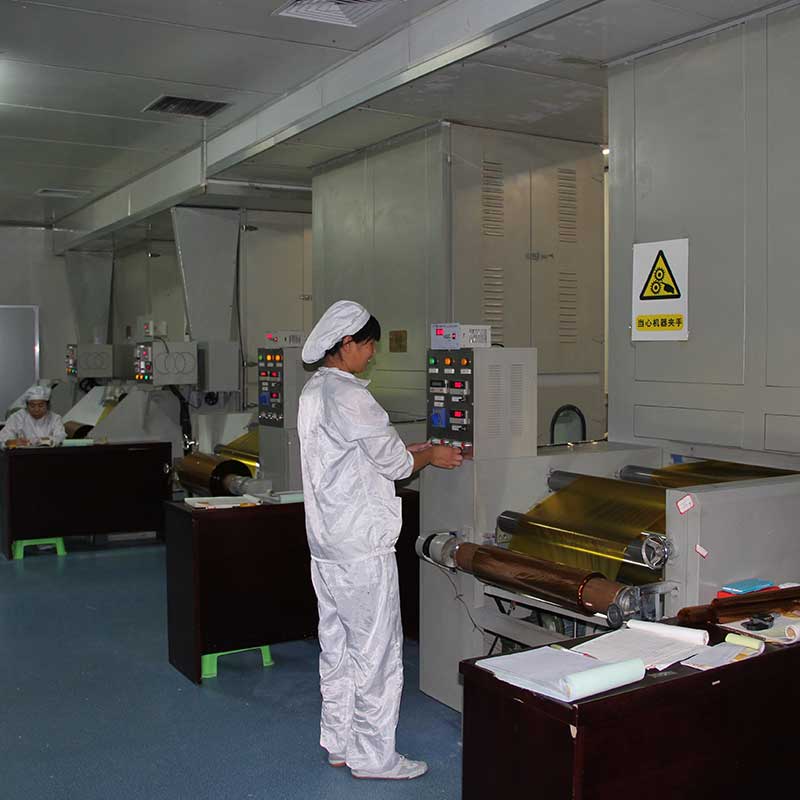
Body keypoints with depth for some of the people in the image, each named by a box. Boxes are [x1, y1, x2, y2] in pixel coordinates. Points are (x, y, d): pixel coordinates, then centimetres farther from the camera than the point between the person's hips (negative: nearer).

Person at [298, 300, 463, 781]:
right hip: (361, 544, -10)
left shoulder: (314, 391, 11)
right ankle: (373, 756, 11)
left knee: (337, 644, 16)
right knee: (377, 649, 1)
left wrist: (410, 451, 14)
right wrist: (431, 457, 5)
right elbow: (395, 463, -14)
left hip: (326, 540, 10)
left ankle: (339, 743, 28)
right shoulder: (350, 396, -19)